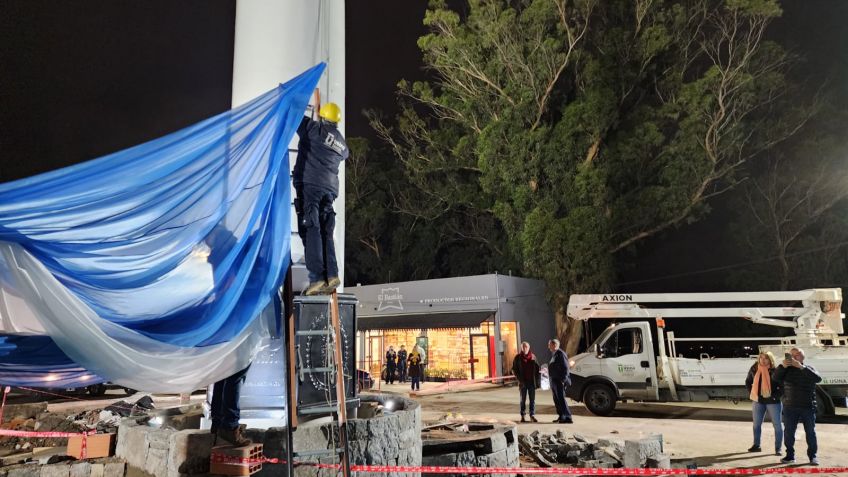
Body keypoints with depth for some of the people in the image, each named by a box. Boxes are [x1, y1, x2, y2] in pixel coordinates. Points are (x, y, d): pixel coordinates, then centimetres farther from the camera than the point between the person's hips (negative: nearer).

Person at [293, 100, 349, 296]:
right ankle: (331, 275, -3)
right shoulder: (341, 142, 22)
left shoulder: (313, 128, 4)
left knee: (311, 230, -11)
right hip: (330, 189, 6)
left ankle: (317, 278, -18)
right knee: (325, 232, 8)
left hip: (309, 184, -6)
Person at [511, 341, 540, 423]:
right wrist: (519, 378, -8)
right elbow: (514, 370, 3)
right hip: (523, 382, -1)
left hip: (532, 381, 1)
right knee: (523, 399, 5)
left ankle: (532, 415, 10)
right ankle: (522, 416, 11)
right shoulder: (518, 358, 0)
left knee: (532, 399, 4)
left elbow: (537, 369, 5)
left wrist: (537, 381, -1)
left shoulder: (533, 357, 4)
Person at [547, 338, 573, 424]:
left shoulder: (561, 354, -14)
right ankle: (561, 416, 22)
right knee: (556, 400, 14)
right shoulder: (553, 354, 17)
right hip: (554, 381, 10)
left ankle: (568, 418, -8)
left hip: (559, 381, -10)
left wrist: (563, 380, -22)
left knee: (561, 399, -10)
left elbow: (565, 368, -19)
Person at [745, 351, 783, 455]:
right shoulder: (754, 369, 1)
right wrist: (751, 393, 7)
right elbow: (748, 382, 15)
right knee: (756, 424, 12)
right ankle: (756, 445, 24)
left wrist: (776, 396, -15)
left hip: (772, 401, -4)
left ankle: (778, 448, 11)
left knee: (777, 425, 3)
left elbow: (783, 386, -10)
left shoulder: (775, 371, -12)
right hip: (758, 400, 4)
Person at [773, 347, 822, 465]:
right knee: (788, 432, 4)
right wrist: (782, 366, -26)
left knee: (810, 432, 7)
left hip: (808, 407, -1)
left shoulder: (809, 369, 3)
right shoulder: (787, 369, 5)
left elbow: (818, 378, -17)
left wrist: (801, 366, -26)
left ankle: (812, 455, 18)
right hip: (790, 407, 1)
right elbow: (776, 378, -10)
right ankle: (790, 455, 13)